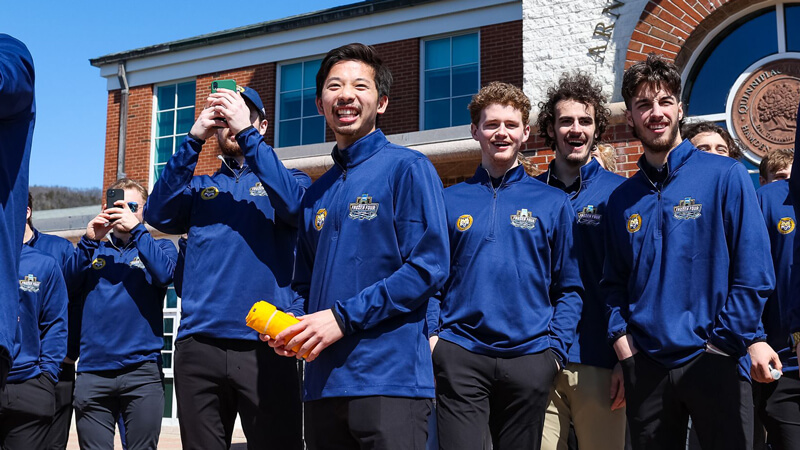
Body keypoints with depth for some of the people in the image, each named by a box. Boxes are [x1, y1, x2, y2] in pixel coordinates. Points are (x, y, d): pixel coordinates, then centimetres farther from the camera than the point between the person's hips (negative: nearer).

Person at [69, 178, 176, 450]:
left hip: (142, 369, -2)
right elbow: (68, 285, 4)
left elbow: (164, 274, -10)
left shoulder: (159, 247, 12)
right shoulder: (96, 250, 20)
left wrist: (136, 229, -12)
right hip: (92, 370, 2)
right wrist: (90, 241, -5)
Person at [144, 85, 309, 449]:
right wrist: (194, 138, -6)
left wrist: (247, 132, -12)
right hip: (197, 343, 3)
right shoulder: (200, 187, 18)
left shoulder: (288, 179, 11)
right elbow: (158, 215, 0)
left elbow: (293, 204, -12)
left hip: (264, 343, -2)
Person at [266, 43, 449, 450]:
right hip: (322, 382, 6)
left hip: (390, 380, -6)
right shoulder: (316, 194, 18)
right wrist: (293, 325, 1)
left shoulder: (407, 168, -2)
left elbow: (428, 268, -12)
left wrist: (343, 316, -15)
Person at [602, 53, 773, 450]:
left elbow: (754, 276, -8)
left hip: (714, 364, -3)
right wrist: (622, 340, -2)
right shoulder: (621, 198, 8)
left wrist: (721, 344, -11)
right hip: (645, 367, 3)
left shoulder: (726, 176, -3)